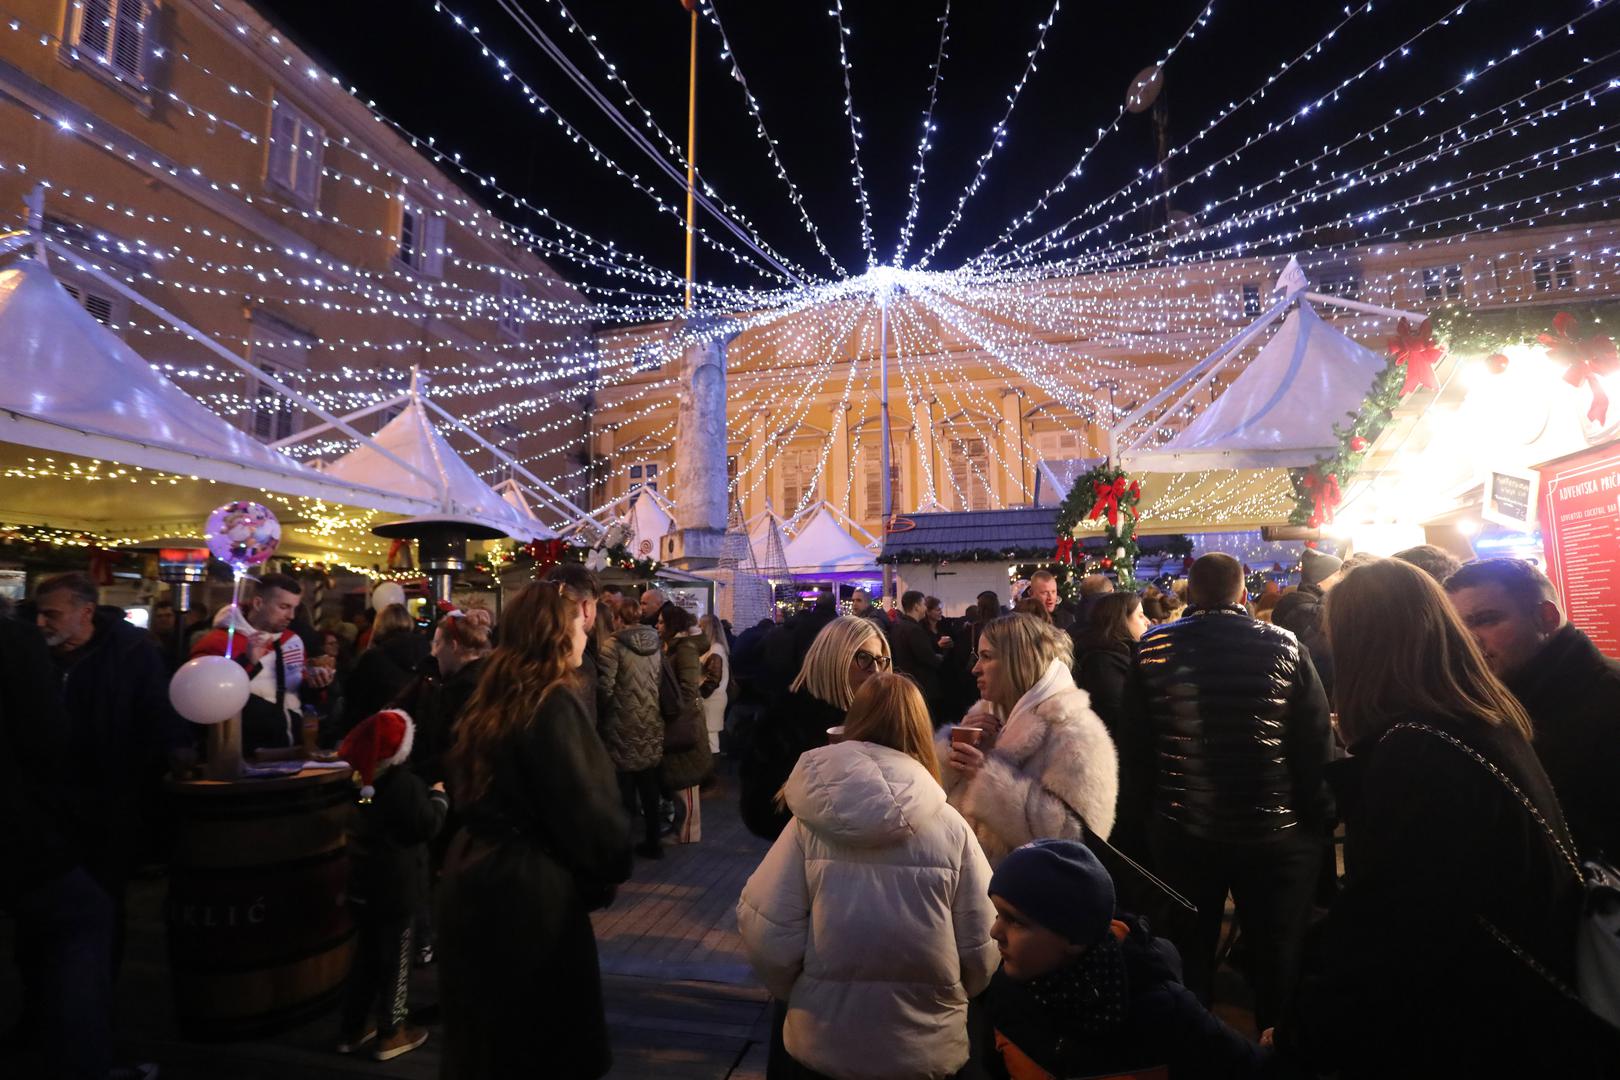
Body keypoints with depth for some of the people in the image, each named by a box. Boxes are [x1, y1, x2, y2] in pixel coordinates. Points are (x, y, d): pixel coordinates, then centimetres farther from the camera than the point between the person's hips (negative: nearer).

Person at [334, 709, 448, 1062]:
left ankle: (352, 1028, 31)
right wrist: (439, 797, 2)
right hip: (395, 886, -7)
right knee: (395, 958, 8)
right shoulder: (403, 782, -22)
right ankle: (390, 1034, 19)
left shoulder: (355, 774, 1)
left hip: (360, 881, 7)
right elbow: (428, 826, -14)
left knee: (366, 954, 21)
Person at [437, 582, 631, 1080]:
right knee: (544, 1039, 10)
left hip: (475, 873, 9)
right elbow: (584, 807, -22)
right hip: (530, 888, -8)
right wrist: (613, 862, -4)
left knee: (485, 1028, 24)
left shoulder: (492, 695, 5)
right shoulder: (553, 703, -21)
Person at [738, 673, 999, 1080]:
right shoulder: (951, 828, -14)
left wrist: (798, 996, 8)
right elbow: (982, 954, -9)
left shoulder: (810, 822, -15)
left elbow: (768, 937, -13)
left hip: (823, 1044, 0)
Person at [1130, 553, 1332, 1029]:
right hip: (1276, 830, -1)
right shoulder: (1284, 646, -10)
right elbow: (1318, 742, -7)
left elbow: (1135, 742, -3)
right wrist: (1319, 818, 5)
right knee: (1279, 959, 16)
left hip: (1181, 830, 1)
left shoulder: (1154, 647, -8)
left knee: (1188, 956, 18)